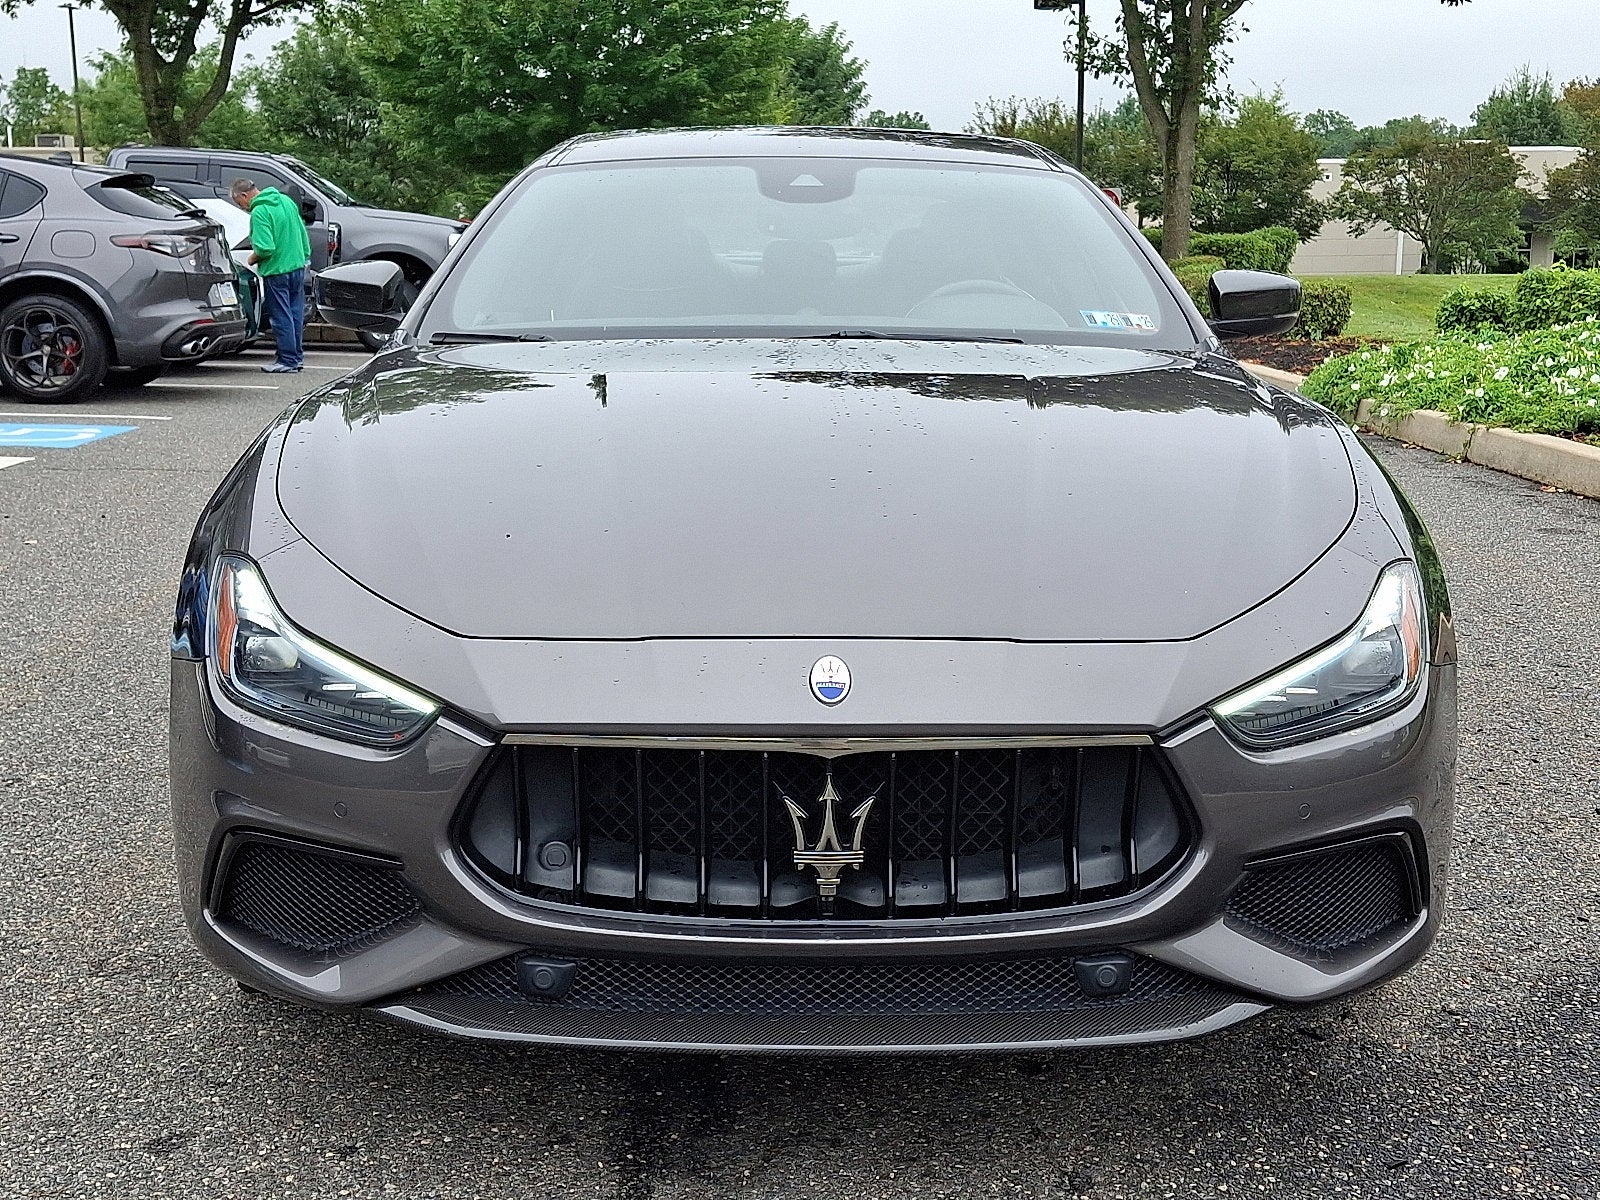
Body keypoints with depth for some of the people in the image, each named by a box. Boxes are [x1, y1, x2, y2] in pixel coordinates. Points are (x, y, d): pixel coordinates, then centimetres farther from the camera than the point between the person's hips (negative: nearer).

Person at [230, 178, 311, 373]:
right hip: (298, 266, 8)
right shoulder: (285, 200, 8)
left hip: (277, 271, -8)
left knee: (281, 316, 1)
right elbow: (302, 232, 14)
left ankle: (288, 360, 4)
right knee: (296, 313, 14)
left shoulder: (259, 212, -17)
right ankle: (297, 356, 20)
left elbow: (265, 248, -24)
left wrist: (252, 259, -5)